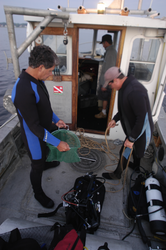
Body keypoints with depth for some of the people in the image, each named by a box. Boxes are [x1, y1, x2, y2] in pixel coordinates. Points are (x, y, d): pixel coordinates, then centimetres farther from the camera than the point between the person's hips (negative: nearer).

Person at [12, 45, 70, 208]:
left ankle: (46, 164, 68)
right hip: (34, 136, -8)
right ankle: (38, 193, 42)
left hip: (45, 129, 8)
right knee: (37, 166, 14)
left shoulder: (37, 80, -6)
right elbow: (34, 126, -31)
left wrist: (55, 120, 3)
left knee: (46, 152, 35)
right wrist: (57, 143, -26)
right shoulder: (24, 90, -36)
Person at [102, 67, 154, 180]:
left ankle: (116, 174, 29)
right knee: (135, 149, 29)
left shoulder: (135, 91, -34)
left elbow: (143, 118, -34)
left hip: (141, 131, -9)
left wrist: (131, 138, -29)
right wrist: (115, 119, 9)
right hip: (133, 128, 10)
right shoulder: (125, 86, -1)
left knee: (125, 153, 6)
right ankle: (136, 166, 55)